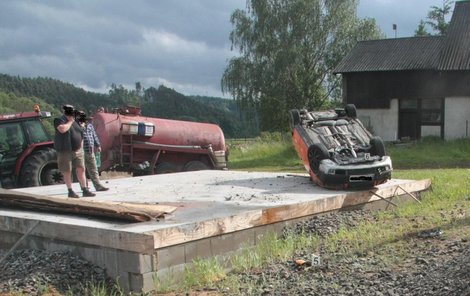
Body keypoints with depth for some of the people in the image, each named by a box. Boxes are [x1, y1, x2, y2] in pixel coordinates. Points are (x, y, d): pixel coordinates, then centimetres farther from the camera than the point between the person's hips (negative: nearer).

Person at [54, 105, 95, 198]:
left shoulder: (76, 121, 14)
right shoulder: (59, 120, -6)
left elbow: (81, 135, 21)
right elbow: (62, 129, -29)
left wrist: (81, 147, 15)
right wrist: (70, 121, -15)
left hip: (77, 150, 5)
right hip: (65, 151, -5)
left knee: (81, 169, 1)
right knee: (67, 172, 2)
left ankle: (85, 190, 3)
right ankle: (70, 191, 11)